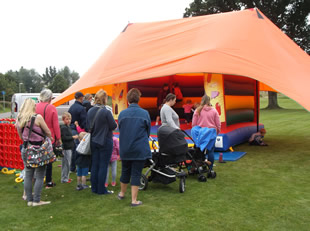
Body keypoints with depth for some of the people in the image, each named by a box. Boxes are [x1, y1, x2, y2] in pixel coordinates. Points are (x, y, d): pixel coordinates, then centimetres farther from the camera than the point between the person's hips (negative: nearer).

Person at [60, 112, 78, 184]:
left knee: (68, 163, 16)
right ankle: (64, 179, 5)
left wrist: (74, 137, 10)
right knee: (66, 164, -3)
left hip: (69, 148, 10)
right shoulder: (63, 128, -14)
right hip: (66, 148, -10)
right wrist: (73, 137, -17)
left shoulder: (68, 127, 16)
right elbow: (64, 138, -22)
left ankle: (66, 177, 26)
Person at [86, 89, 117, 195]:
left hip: (93, 141, 6)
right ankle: (101, 189, 9)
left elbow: (88, 126, 10)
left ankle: (94, 188, 21)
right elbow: (113, 126, -12)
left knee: (94, 165, 13)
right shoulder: (106, 112, -19)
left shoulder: (90, 111, 2)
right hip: (105, 141, -6)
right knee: (103, 166, 3)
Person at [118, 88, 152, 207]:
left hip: (125, 149, 3)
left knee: (125, 171, 20)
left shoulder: (122, 114, -4)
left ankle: (122, 193, 39)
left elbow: (119, 129, 8)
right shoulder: (144, 113, -9)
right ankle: (134, 200, 9)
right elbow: (148, 131, 2)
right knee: (136, 174, 4)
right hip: (140, 149, -3)